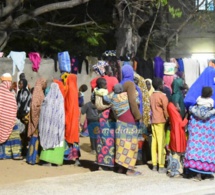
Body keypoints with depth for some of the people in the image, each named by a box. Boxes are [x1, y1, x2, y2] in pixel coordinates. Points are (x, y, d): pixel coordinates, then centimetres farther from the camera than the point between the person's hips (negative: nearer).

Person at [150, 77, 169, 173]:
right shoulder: (162, 96, -10)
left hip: (153, 121, 7)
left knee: (154, 142, 8)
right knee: (161, 143, -5)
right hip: (161, 122, -7)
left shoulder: (152, 96, 11)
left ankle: (154, 165, 11)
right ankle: (161, 166, -4)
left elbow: (153, 108, 12)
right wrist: (167, 119, -2)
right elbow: (166, 109, -11)